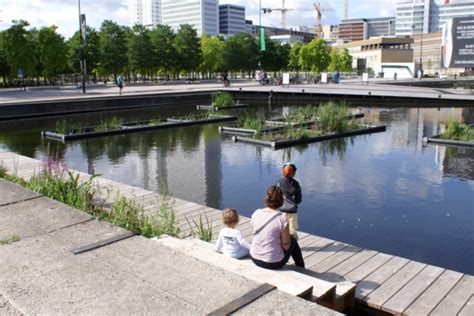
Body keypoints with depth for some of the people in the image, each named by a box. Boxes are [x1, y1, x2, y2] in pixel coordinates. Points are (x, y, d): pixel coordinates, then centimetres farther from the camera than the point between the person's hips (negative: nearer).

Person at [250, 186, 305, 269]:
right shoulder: (282, 218, -20)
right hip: (273, 263, -4)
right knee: (293, 241, 23)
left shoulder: (256, 213, -7)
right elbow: (286, 245, -13)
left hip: (255, 259, 5)